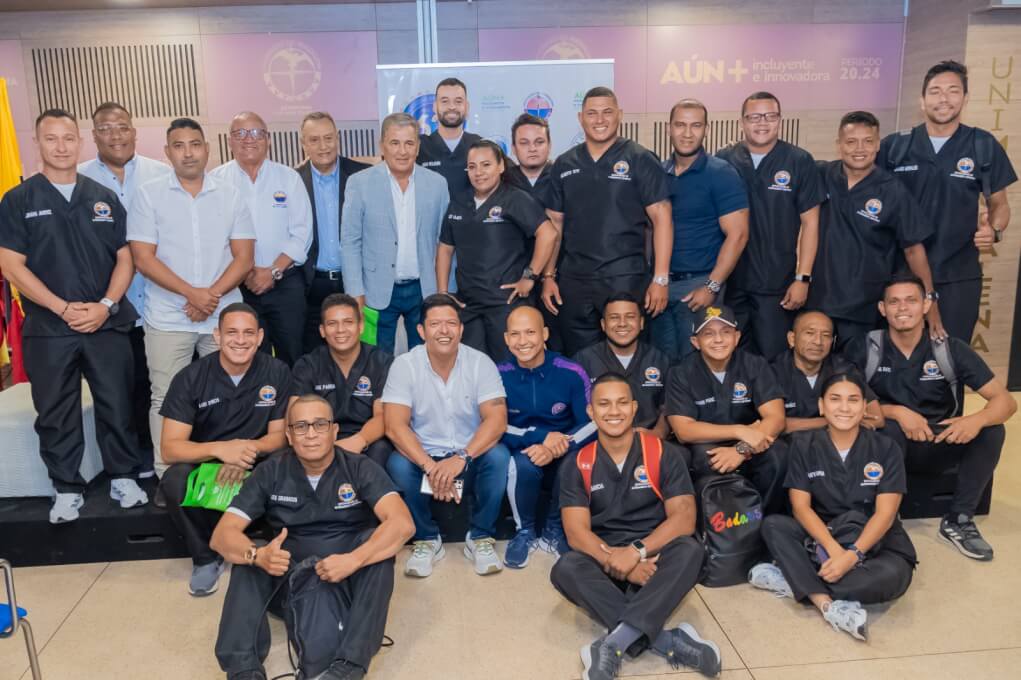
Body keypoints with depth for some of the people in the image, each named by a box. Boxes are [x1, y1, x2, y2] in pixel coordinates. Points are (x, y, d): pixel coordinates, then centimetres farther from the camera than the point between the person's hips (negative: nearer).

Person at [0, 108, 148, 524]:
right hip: (48, 328, -1)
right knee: (56, 414, 7)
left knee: (117, 405, 6)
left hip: (107, 324, 1)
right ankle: (67, 490, 21)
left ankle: (123, 478, 22)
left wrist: (106, 305, -9)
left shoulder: (104, 198, 9)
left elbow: (124, 259, 7)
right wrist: (64, 308, -13)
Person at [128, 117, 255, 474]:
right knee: (166, 399, 3)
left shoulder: (230, 195, 6)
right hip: (167, 319, -1)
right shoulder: (148, 194, 2)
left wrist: (212, 295, -12)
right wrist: (192, 293, -14)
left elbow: (244, 257, 2)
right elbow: (143, 258, -4)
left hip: (224, 317, 1)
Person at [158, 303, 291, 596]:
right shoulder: (190, 378, -11)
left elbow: (280, 434, -5)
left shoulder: (277, 372, -10)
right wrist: (220, 449, -34)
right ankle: (205, 558, -5)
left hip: (258, 462, 0)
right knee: (174, 481, -31)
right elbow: (170, 448, -15)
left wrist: (247, 451, -27)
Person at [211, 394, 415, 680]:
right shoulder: (270, 473, -5)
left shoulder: (360, 468, -11)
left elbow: (402, 524, -25)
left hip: (350, 581, -2)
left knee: (379, 541, -30)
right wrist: (258, 555, -34)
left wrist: (352, 560, -38)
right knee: (247, 559, -23)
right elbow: (222, 534, -13)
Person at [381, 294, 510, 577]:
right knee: (398, 465, -30)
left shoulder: (481, 362, -8)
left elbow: (497, 419, -16)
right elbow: (395, 426, -17)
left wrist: (462, 458, -31)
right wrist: (430, 466, -30)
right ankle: (426, 539, -4)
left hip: (470, 456, 0)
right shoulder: (404, 365, -9)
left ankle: (480, 538, -6)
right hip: (422, 456, 0)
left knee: (499, 457, -29)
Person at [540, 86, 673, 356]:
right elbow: (554, 224, 12)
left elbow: (661, 218, -4)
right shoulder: (564, 165, 10)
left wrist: (660, 279, -10)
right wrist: (548, 276, 6)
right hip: (573, 281, 3)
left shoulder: (640, 160, -1)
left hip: (626, 279, -3)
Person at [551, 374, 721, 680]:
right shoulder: (577, 464, 2)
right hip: (604, 561, 1)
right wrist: (617, 561, -25)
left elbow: (684, 518, -10)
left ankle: (615, 643, -38)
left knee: (689, 550, -32)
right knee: (565, 569, -30)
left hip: (656, 557, 0)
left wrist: (637, 551, -25)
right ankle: (667, 641, -35)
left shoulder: (664, 453, -1)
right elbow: (577, 532, -7)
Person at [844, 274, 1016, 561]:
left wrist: (977, 419, -34)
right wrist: (897, 412, -25)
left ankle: (958, 520, -8)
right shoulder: (864, 350, -10)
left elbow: (1006, 401, -10)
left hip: (939, 445, 2)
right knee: (890, 427, -34)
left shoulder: (952, 350, -8)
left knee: (992, 429, -23)